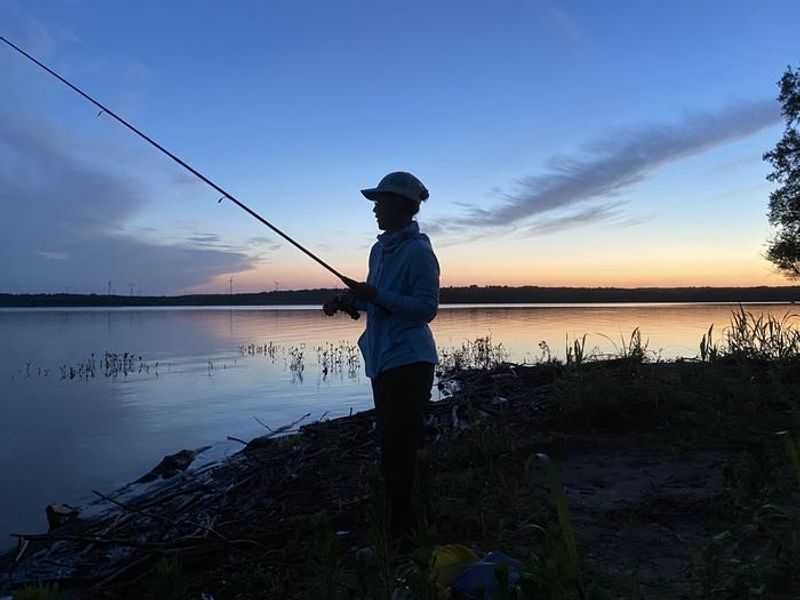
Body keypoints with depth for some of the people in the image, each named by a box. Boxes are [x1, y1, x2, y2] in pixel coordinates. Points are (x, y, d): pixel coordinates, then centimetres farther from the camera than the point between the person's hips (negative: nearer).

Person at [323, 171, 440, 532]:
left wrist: (376, 295, -21)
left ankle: (405, 527, 7)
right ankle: (398, 519, 30)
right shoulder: (379, 250, 15)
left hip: (408, 362, -9)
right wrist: (347, 302, 7)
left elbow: (427, 308, -17)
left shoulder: (418, 251, -12)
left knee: (398, 449, -6)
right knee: (392, 444, 16)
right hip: (382, 360, 9)